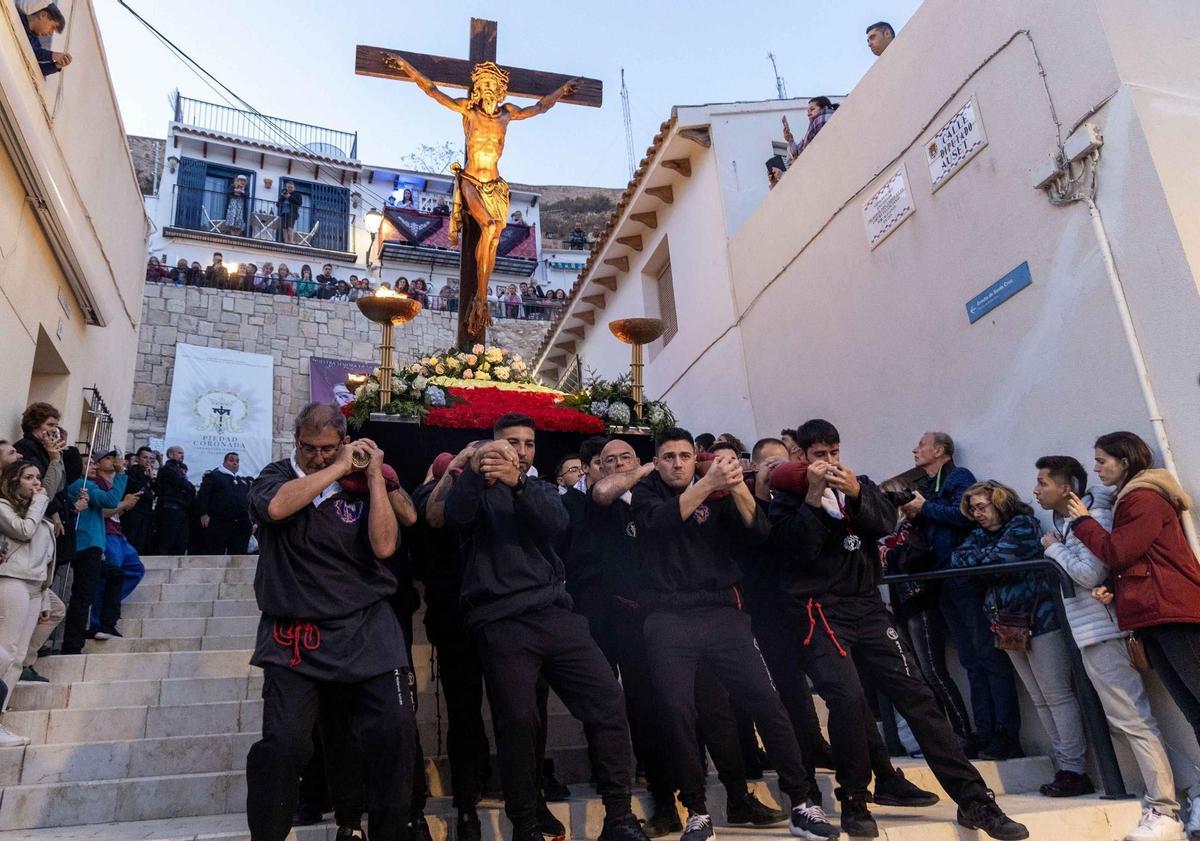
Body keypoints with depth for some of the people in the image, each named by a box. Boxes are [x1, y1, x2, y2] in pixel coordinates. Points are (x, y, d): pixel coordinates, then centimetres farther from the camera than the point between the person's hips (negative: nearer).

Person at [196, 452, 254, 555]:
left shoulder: (244, 480, 25)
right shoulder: (213, 476, 8)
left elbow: (250, 500, 25)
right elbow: (203, 495, -2)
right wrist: (203, 513, -13)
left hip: (241, 525, 5)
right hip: (219, 523, -5)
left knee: (238, 554, 3)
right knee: (216, 554, -2)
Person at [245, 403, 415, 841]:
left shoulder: (362, 487, 8)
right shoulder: (278, 475, 7)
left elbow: (384, 546, -6)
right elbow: (276, 507, -18)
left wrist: (374, 476, -5)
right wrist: (340, 468, -11)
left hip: (366, 627, 1)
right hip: (296, 634, -1)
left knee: (396, 732, -8)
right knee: (283, 745, -12)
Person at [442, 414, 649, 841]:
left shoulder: (542, 489, 21)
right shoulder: (477, 489, 13)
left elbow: (557, 523, -3)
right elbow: (455, 515, -11)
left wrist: (518, 481, -19)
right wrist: (477, 468, -26)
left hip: (554, 613, 3)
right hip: (501, 621, -3)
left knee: (608, 701, -8)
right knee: (518, 721, -13)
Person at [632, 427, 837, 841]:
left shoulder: (718, 497, 11)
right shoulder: (647, 494, 7)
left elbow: (757, 532, -3)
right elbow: (660, 521, -16)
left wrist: (737, 486, -19)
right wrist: (708, 483, -27)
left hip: (722, 613, 2)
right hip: (669, 619, -1)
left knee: (768, 704, -3)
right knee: (677, 714, -5)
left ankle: (802, 805, 8)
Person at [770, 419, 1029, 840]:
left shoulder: (860, 484, 13)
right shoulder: (788, 497, 2)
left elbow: (886, 523, -3)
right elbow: (798, 547, -12)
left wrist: (856, 493, -20)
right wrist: (813, 496, -18)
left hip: (866, 604, 4)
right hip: (820, 610, -4)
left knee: (916, 694, -2)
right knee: (848, 698, -22)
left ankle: (974, 801, 7)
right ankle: (854, 802, 0)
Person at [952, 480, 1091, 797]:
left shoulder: (1023, 525, -4)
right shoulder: (980, 534, 16)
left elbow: (1000, 557, -16)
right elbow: (957, 557, 3)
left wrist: (977, 557, 1)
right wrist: (985, 556, -8)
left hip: (1039, 618, -7)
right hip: (1009, 625, 7)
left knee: (1058, 695, -6)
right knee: (1040, 700, 8)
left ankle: (1074, 769, -2)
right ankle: (1062, 764, 12)